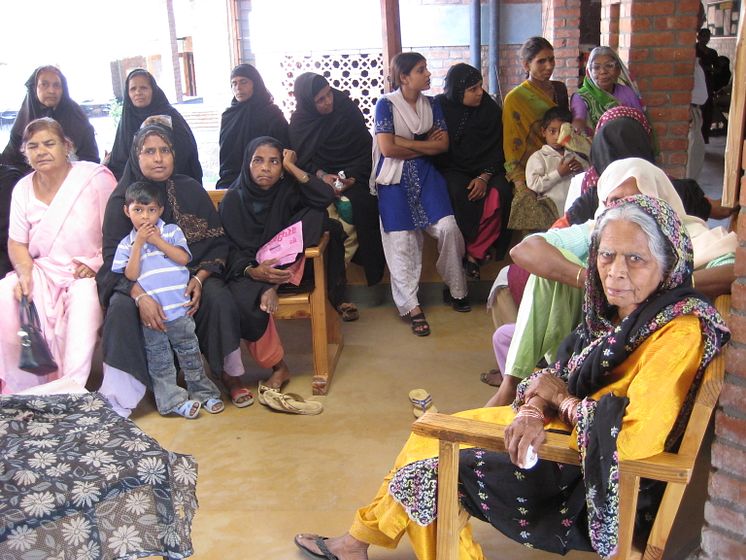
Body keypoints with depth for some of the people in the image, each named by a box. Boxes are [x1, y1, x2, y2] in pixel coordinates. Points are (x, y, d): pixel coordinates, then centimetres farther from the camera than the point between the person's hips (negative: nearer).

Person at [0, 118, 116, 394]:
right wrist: (25, 273, -9)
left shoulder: (96, 178, -8)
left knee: (84, 298, -36)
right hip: (43, 271, 5)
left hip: (88, 272, -4)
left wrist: (95, 265, -20)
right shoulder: (23, 189, 8)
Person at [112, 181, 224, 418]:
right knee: (158, 359, 7)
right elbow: (131, 275, -6)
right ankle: (173, 400, 16)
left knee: (190, 352, 10)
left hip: (179, 308, 0)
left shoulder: (172, 231, 6)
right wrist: (139, 243, -9)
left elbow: (183, 258, -8)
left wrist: (158, 241, -9)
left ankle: (203, 392, 21)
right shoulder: (126, 244, 6)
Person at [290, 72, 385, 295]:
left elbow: (365, 148, -1)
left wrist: (353, 177, -15)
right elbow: (303, 159, 3)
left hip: (354, 178, 0)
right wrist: (321, 175, -17)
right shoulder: (300, 121, 4)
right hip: (321, 182, 0)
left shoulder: (347, 109, 0)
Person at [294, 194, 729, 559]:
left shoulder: (678, 332, -26)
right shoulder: (614, 309, 0)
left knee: (429, 473, -8)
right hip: (570, 429, 9)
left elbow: (633, 439, -35)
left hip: (606, 489, -9)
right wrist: (533, 410, -18)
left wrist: (561, 400, -17)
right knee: (434, 432, 13)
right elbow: (560, 379, 5)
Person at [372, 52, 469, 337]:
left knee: (448, 227, -11)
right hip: (395, 178, -4)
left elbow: (442, 144, 0)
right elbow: (387, 148, -16)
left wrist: (405, 143, -11)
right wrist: (425, 145, -4)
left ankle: (455, 288, 9)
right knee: (401, 240, -7)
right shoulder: (386, 104, -6)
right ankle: (412, 306, -1)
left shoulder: (431, 104, 9)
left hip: (426, 174, 4)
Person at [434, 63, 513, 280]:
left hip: (485, 169, 2)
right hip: (451, 169, -2)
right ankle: (462, 252, -20)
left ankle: (474, 253, -18)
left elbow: (496, 148, 1)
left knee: (500, 194, -29)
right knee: (460, 194, -35)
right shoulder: (440, 106, -2)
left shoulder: (490, 108, 2)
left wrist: (484, 176, -14)